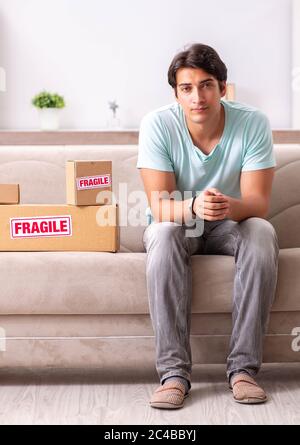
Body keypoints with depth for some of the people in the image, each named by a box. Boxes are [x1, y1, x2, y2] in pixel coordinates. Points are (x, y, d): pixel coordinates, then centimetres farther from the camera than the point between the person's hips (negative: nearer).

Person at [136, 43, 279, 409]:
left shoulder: (253, 123, -16)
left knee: (262, 233, -32)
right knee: (163, 234, -35)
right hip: (177, 225, -1)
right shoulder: (158, 125, -18)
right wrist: (194, 207, -44)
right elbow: (159, 206, -21)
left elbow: (258, 202, -19)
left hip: (229, 227, 1)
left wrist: (230, 206, -43)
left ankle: (243, 367, -27)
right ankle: (174, 371, -33)